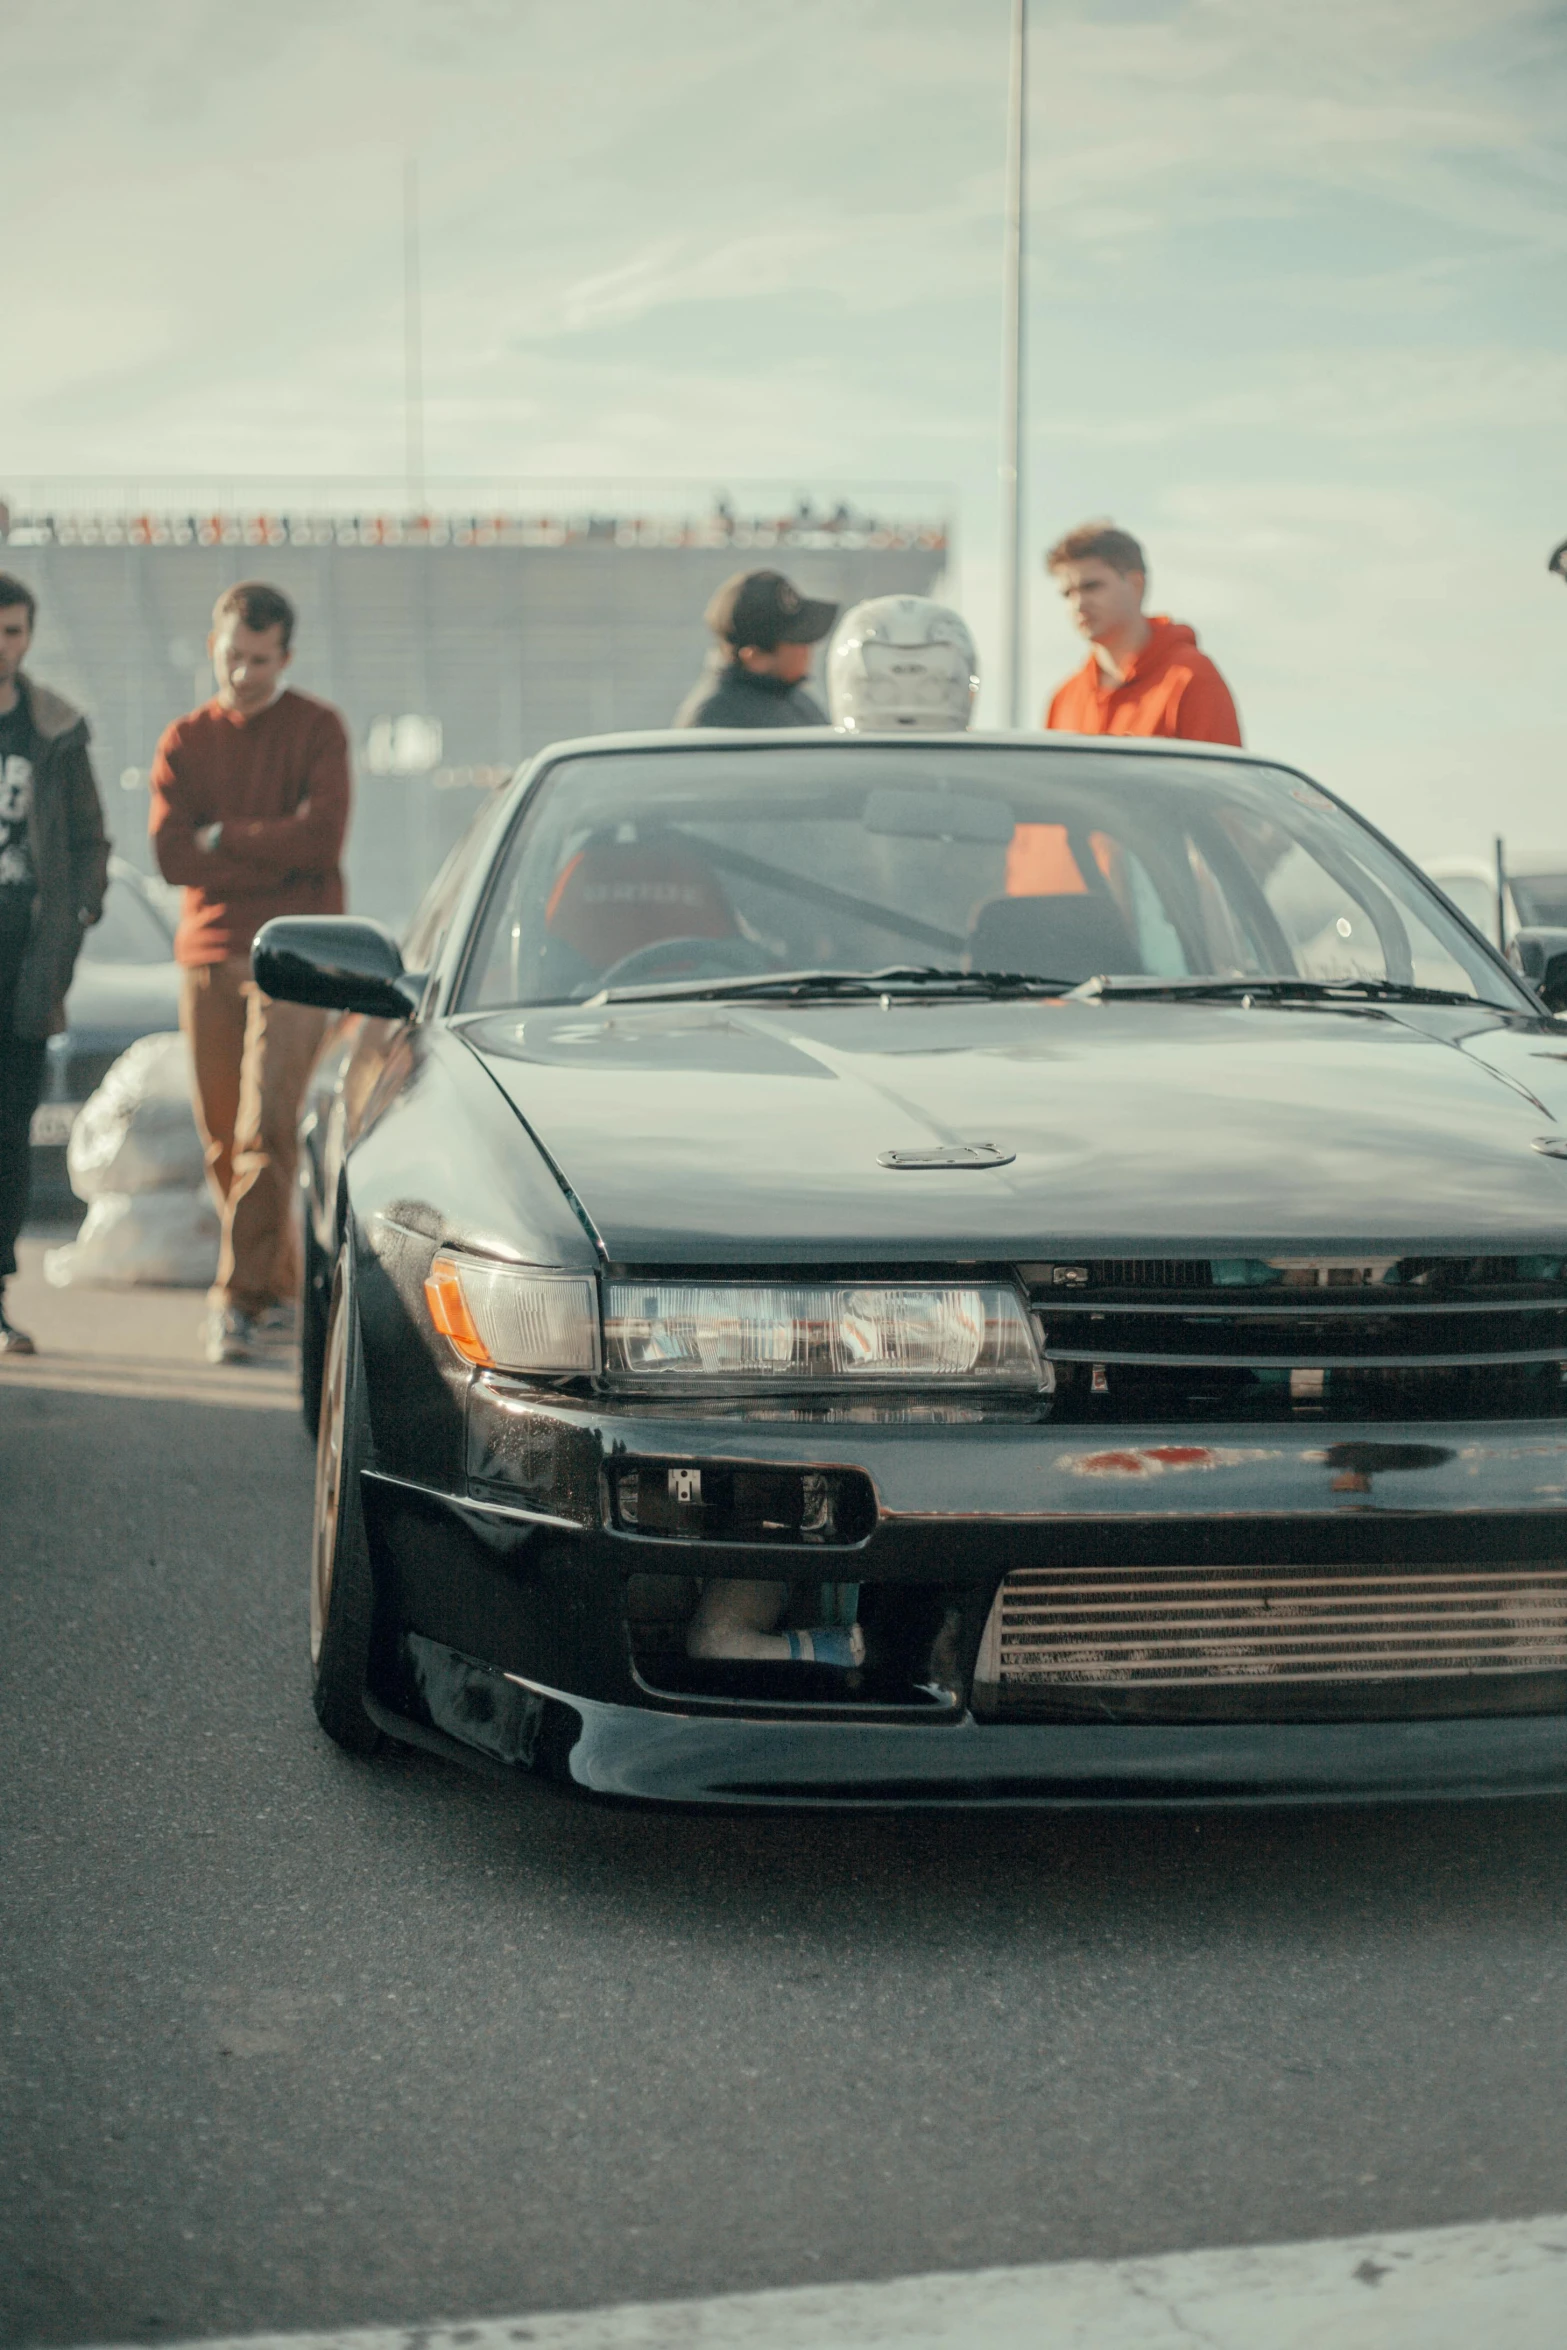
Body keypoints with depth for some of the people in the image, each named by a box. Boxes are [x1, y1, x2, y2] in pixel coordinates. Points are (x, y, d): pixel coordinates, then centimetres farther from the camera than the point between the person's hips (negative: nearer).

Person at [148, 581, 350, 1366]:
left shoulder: (316, 729, 4)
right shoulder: (185, 741, 12)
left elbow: (320, 839, -11)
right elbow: (171, 855, -3)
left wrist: (221, 838, -5)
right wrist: (274, 851, -9)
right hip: (209, 954, 4)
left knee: (264, 1131, -14)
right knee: (223, 1143, 7)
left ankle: (241, 1298, -14)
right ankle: (280, 1291, 20)